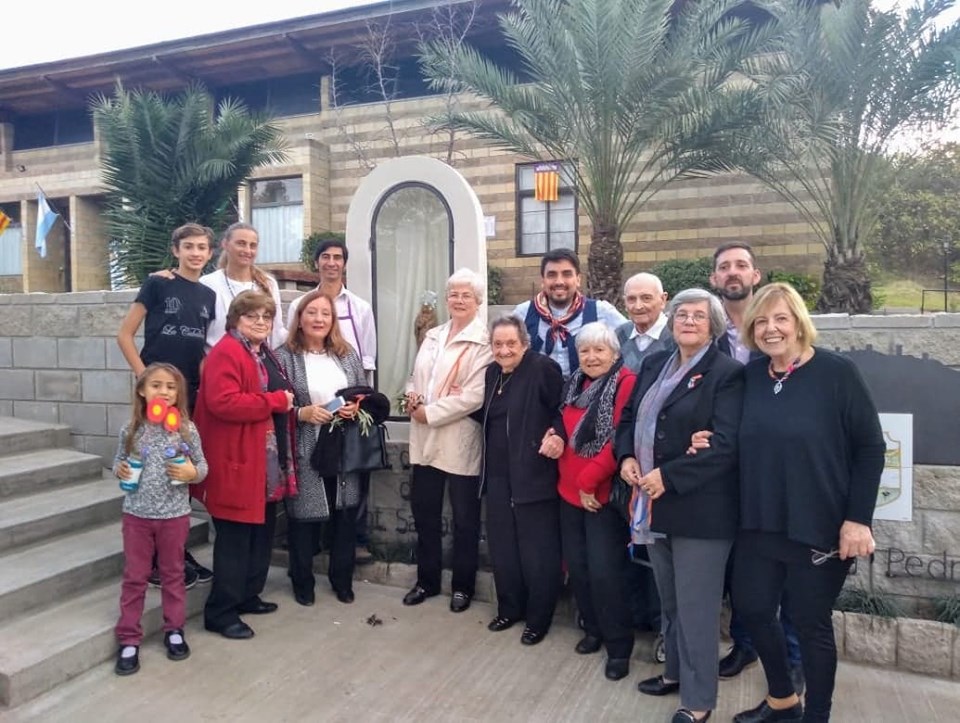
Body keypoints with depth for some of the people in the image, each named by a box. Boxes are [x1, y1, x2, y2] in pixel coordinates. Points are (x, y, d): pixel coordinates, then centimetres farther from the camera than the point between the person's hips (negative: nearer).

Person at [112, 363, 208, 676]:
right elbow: (119, 462, 8)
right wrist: (119, 471, -13)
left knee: (173, 574, 14)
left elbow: (202, 466, -1)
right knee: (134, 577, 10)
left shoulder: (186, 429, -8)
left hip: (174, 514, -1)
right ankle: (129, 640, 21)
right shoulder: (131, 429, -4)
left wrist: (192, 473, -22)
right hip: (136, 514, 1)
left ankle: (174, 630, 30)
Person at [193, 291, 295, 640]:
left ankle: (248, 595, 32)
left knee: (262, 530, 17)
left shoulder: (265, 354, 16)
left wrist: (287, 402, 10)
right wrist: (275, 401, -21)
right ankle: (220, 612, 10)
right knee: (235, 537, -3)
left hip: (268, 460, 10)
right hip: (237, 461, -10)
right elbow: (222, 402, -28)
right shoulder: (226, 353, -14)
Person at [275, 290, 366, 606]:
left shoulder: (347, 354, 9)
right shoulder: (283, 357, -5)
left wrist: (357, 407, -6)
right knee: (303, 514, 5)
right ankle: (302, 582, 25)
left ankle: (342, 579, 28)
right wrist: (301, 413, -20)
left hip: (344, 448, 4)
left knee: (345, 513, 10)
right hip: (304, 450, -4)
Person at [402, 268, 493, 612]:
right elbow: (416, 376, 17)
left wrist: (429, 413, -15)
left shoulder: (483, 342, -10)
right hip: (426, 439, 6)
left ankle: (462, 586, 25)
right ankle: (427, 580, 32)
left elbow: (474, 396, -18)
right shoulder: (433, 336, 13)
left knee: (464, 518, 8)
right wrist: (411, 397, -5)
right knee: (423, 511, 15)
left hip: (460, 441, -6)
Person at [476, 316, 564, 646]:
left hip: (533, 475, -7)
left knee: (537, 551, 5)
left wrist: (558, 435, -27)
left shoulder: (543, 368, -11)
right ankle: (509, 608, 34)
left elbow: (564, 410, -10)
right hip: (499, 475, 7)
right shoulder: (492, 372, 11)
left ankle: (538, 618, 21)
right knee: (502, 547, 16)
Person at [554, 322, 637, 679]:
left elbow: (621, 440, -20)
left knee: (604, 570, -4)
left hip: (603, 493, -7)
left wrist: (589, 480, -18)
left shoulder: (625, 383, -13)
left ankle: (619, 646, 14)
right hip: (570, 490, 7)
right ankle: (593, 628, 33)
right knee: (576, 565, 13)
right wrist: (555, 436, 4)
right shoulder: (575, 384, 11)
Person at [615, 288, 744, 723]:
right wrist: (626, 457, -4)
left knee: (696, 606, 4)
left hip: (699, 508, -7)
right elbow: (628, 417, 15)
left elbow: (726, 445, -19)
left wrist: (669, 476, -23)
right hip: (654, 503, 7)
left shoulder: (726, 373, -11)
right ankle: (676, 671, 40)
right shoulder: (654, 364, 11)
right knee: (669, 600, 21)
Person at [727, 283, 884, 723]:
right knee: (752, 607, 14)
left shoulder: (836, 372, -11)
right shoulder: (751, 376, 3)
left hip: (819, 527, -5)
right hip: (760, 525, 5)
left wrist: (858, 518, -14)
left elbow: (870, 448, -10)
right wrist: (711, 441, -10)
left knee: (811, 622, 8)